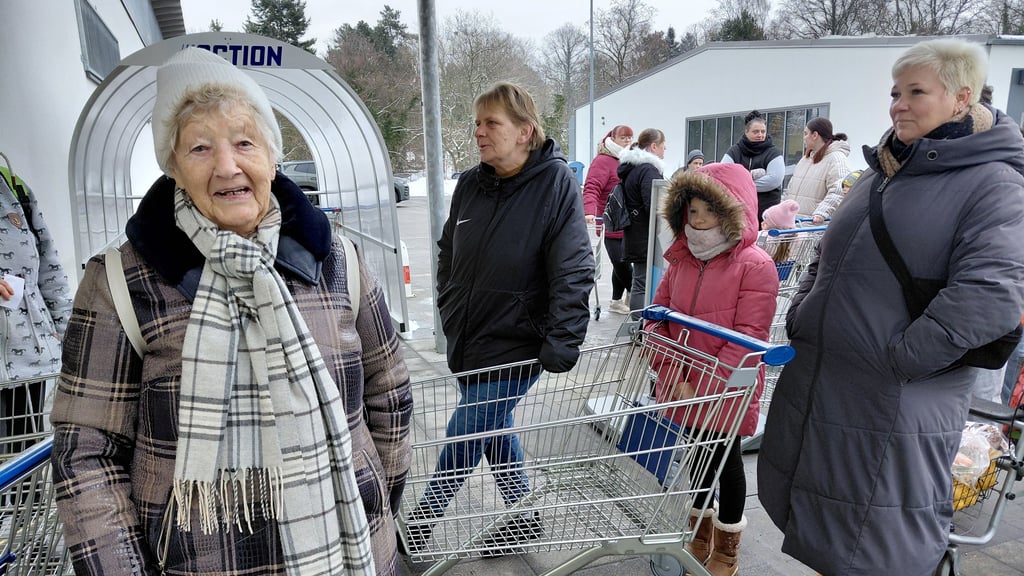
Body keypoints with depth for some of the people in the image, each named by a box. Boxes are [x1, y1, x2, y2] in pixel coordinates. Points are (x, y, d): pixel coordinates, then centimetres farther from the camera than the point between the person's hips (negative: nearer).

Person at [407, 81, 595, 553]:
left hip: (514, 348, -7)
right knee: (493, 431, 19)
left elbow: (573, 272, -18)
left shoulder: (556, 183, -15)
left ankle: (415, 529, 25)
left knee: (462, 439, 1)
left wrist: (560, 345, -22)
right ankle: (524, 519, 41)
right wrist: (448, 312, 13)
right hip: (466, 343, 7)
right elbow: (448, 254, 15)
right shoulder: (470, 184, 2)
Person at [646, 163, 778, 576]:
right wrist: (671, 372, -10)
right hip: (683, 389, 5)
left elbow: (748, 338, -21)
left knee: (726, 462, 13)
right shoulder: (681, 259, 1)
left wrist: (703, 387, -22)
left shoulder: (755, 266, -17)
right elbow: (658, 315, 3)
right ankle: (699, 537, 44)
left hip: (725, 393, -5)